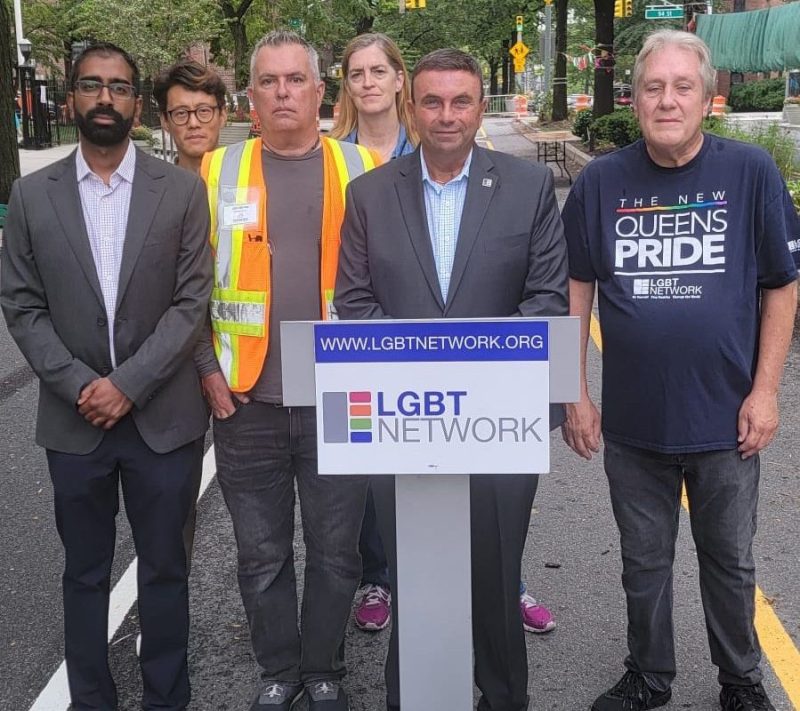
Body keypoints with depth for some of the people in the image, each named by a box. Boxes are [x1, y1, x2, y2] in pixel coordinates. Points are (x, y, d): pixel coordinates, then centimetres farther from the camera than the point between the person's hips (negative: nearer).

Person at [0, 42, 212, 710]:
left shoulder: (182, 190, -2)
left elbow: (191, 301, -6)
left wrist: (128, 384, -14)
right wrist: (79, 386, -11)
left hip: (164, 418, -1)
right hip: (74, 421, 1)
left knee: (165, 569, 11)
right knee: (85, 573, 14)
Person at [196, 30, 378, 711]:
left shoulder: (363, 169, 2)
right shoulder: (218, 171, 3)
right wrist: (206, 367, -1)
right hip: (246, 401, 1)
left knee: (336, 552, 10)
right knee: (261, 554, 13)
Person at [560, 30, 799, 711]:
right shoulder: (601, 182, -3)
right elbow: (576, 289, 3)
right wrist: (575, 394, 0)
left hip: (726, 418, -1)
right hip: (632, 420, 1)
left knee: (731, 562, 16)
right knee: (644, 563, 17)